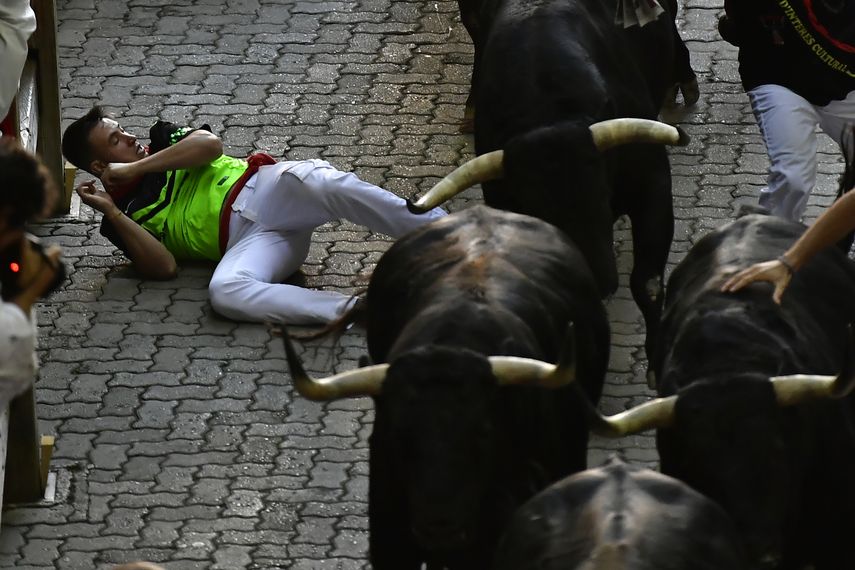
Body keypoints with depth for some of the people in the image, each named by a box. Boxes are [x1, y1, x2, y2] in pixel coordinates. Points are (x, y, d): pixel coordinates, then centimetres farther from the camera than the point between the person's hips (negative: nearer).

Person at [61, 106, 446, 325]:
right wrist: (112, 215, -6)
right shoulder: (124, 216, 17)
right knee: (225, 292, -37)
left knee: (319, 183, -34)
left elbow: (209, 144, 1)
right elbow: (163, 267, 0)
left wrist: (135, 169, 2)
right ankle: (363, 311, -47)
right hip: (245, 241, -1)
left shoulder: (163, 139, 23)